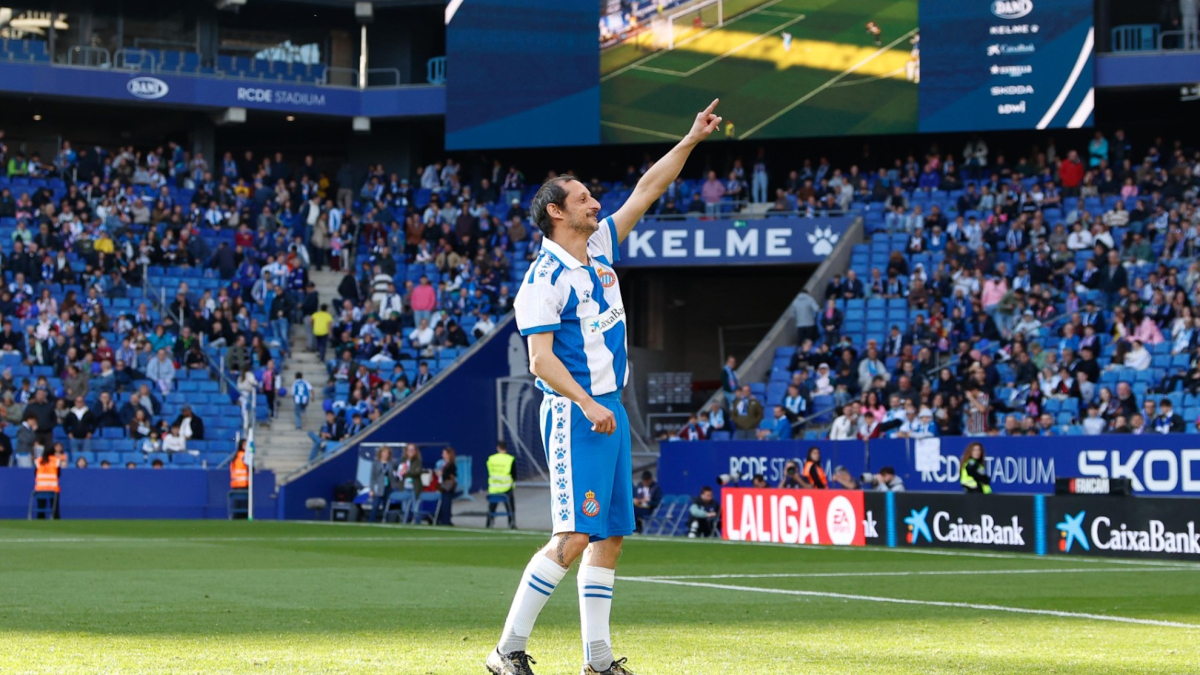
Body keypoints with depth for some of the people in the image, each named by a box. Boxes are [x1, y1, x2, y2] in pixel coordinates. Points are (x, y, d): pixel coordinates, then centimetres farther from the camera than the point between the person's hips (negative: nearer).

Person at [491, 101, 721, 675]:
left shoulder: (600, 248, 13)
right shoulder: (544, 279, -10)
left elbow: (647, 191, 20)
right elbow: (541, 359, -16)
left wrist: (690, 141, 16)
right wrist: (587, 404, -26)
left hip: (609, 410, 9)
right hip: (575, 414, -9)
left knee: (610, 535, 6)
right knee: (572, 537, -14)